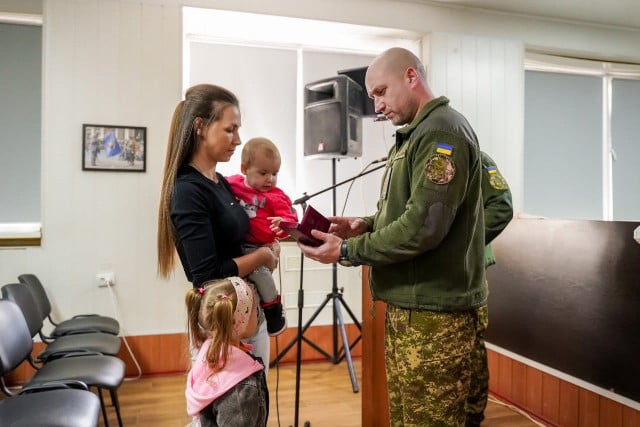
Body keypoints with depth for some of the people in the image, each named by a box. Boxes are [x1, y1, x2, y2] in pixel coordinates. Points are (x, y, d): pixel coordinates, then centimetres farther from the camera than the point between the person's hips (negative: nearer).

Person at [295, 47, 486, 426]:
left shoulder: (443, 132, -14)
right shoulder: (414, 135, 17)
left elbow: (423, 225, -23)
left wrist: (348, 251, -16)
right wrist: (366, 225, 4)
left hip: (434, 310, -9)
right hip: (409, 304, 9)